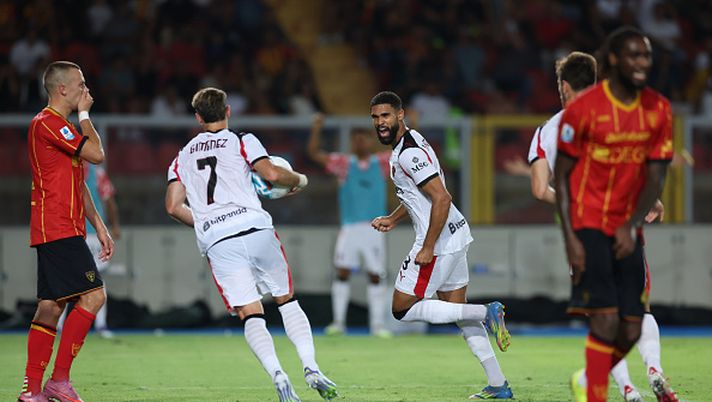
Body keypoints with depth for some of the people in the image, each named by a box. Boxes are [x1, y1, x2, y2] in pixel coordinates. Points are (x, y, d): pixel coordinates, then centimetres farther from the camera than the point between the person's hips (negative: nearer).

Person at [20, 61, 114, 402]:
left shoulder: (63, 127, 23)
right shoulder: (47, 123, -11)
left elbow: (78, 186, 26)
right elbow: (96, 154, -15)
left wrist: (99, 226, 22)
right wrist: (84, 115, -2)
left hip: (66, 230, 10)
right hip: (58, 230, -10)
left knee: (50, 308, 7)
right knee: (93, 295, -15)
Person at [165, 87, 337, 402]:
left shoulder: (182, 157, 21)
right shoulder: (241, 141, 10)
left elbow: (173, 206, 12)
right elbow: (271, 173, -5)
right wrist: (299, 180, 15)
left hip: (216, 243, 1)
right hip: (255, 227, -1)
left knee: (250, 315, -1)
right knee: (287, 301, 12)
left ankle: (277, 375, -24)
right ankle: (311, 367, -5)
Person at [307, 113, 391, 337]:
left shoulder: (381, 163, 8)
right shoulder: (344, 163, 6)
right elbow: (314, 153, -1)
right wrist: (316, 130, -15)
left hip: (374, 228, 0)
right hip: (349, 228, 0)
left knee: (376, 276, 1)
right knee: (342, 273, -5)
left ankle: (377, 324, 6)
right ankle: (338, 321, 1)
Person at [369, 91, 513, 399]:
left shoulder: (409, 153, -19)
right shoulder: (407, 142, 13)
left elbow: (441, 200, -25)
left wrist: (427, 249, -22)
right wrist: (393, 219, 24)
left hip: (440, 241, -10)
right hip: (456, 235, 10)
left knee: (403, 309, -1)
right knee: (458, 310, 15)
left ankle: (486, 312, -9)